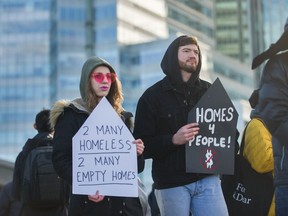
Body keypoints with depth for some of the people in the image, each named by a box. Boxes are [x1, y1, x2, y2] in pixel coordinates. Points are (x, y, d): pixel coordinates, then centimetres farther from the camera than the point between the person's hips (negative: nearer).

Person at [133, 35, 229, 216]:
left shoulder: (209, 91, 11)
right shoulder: (153, 96, 2)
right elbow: (142, 144, -2)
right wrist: (173, 140, -18)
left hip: (207, 178, 2)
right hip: (171, 183, -2)